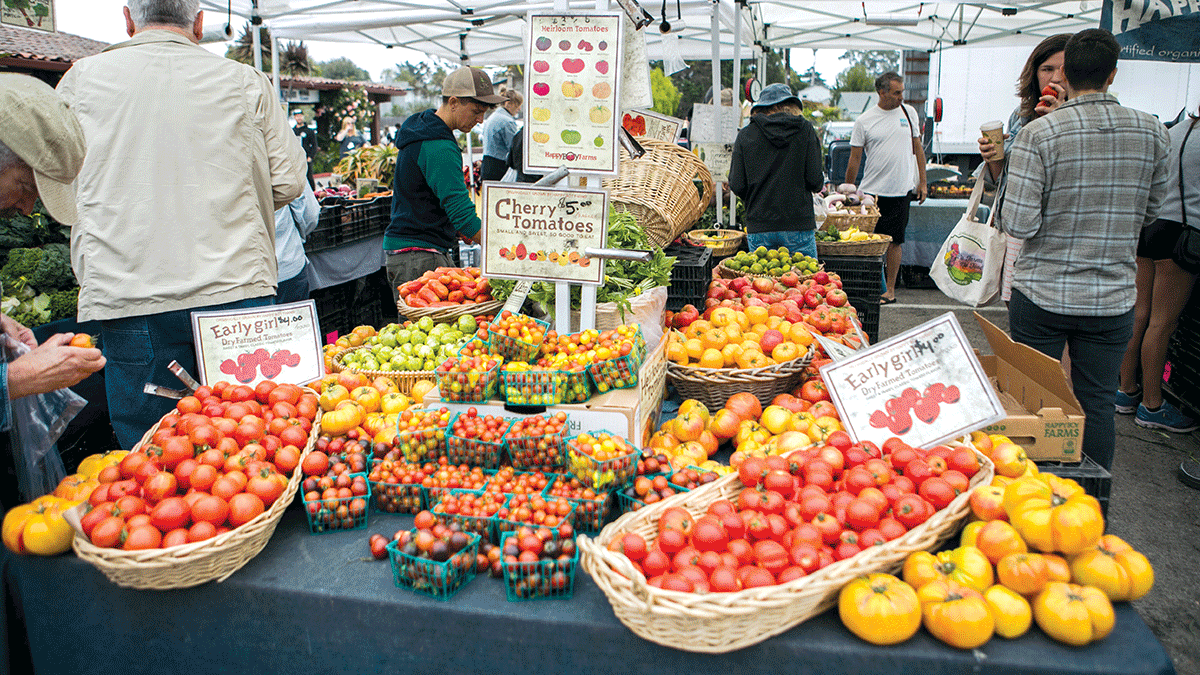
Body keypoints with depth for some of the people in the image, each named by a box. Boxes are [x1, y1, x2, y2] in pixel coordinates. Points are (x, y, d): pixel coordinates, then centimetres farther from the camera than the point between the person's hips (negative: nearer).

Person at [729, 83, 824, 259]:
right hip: (798, 224, -1)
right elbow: (815, 181, -4)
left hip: (759, 226, 1)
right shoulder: (805, 130, 2)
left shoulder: (745, 135, 2)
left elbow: (737, 186, -2)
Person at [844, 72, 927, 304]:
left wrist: (922, 182, 9)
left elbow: (917, 148, 13)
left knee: (894, 241, 4)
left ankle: (890, 290, 12)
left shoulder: (909, 112, 6)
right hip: (871, 190, -1)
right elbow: (855, 158, 1)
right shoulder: (864, 121, -2)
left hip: (900, 191, 1)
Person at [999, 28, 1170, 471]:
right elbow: (1149, 213, 10)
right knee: (1097, 403, 13)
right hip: (1113, 299, 3)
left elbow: (1018, 224, -16)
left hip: (1043, 295, -2)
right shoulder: (1153, 132, -1)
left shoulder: (1039, 134, -13)